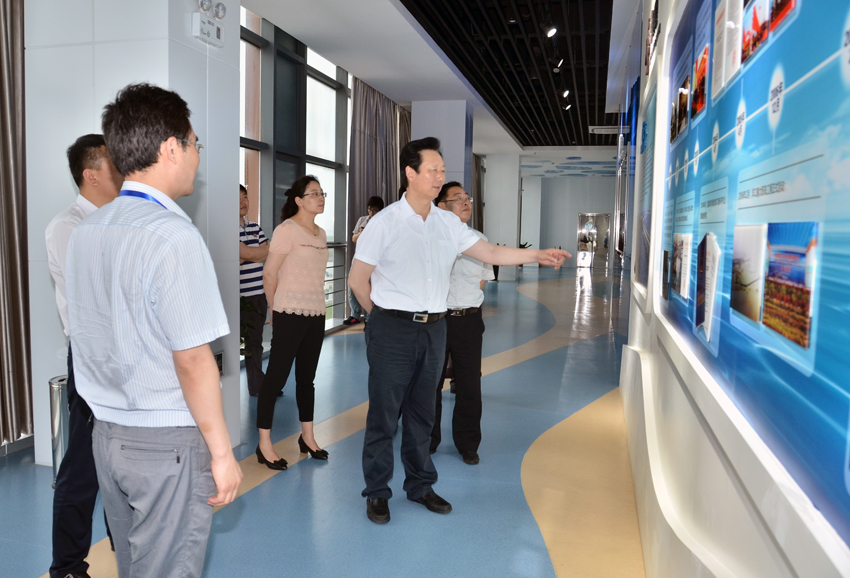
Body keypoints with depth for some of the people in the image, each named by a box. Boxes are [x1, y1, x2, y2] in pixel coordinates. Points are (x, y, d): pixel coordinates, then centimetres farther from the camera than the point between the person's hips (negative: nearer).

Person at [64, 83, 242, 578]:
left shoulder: (87, 231, 5)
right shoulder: (174, 236, -20)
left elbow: (91, 339, 12)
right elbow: (191, 358, -21)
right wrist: (222, 453, -13)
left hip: (106, 431, 8)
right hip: (167, 443, -7)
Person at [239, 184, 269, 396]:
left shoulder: (254, 227, 14)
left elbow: (269, 254, 5)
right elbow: (248, 253, -16)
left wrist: (245, 259, -9)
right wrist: (266, 250, 1)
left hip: (258, 295, 7)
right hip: (238, 297, -7)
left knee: (255, 343, 15)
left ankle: (257, 386, 26)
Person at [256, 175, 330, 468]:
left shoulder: (320, 234, 13)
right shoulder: (286, 230, -9)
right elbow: (269, 274, -8)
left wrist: (316, 305, 9)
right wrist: (277, 309, 2)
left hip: (316, 314, 7)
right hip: (290, 315, -7)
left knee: (307, 377, 15)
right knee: (276, 377, -1)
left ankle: (307, 437, 26)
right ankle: (264, 444, 9)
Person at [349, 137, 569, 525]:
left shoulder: (448, 223, 6)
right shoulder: (385, 223, -8)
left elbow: (491, 253, 6)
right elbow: (357, 279, -4)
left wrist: (536, 255, -3)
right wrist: (384, 316, 1)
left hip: (434, 329, 5)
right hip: (392, 331, -4)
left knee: (421, 413, 16)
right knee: (383, 413, 4)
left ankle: (420, 485, 32)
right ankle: (377, 493, 20)